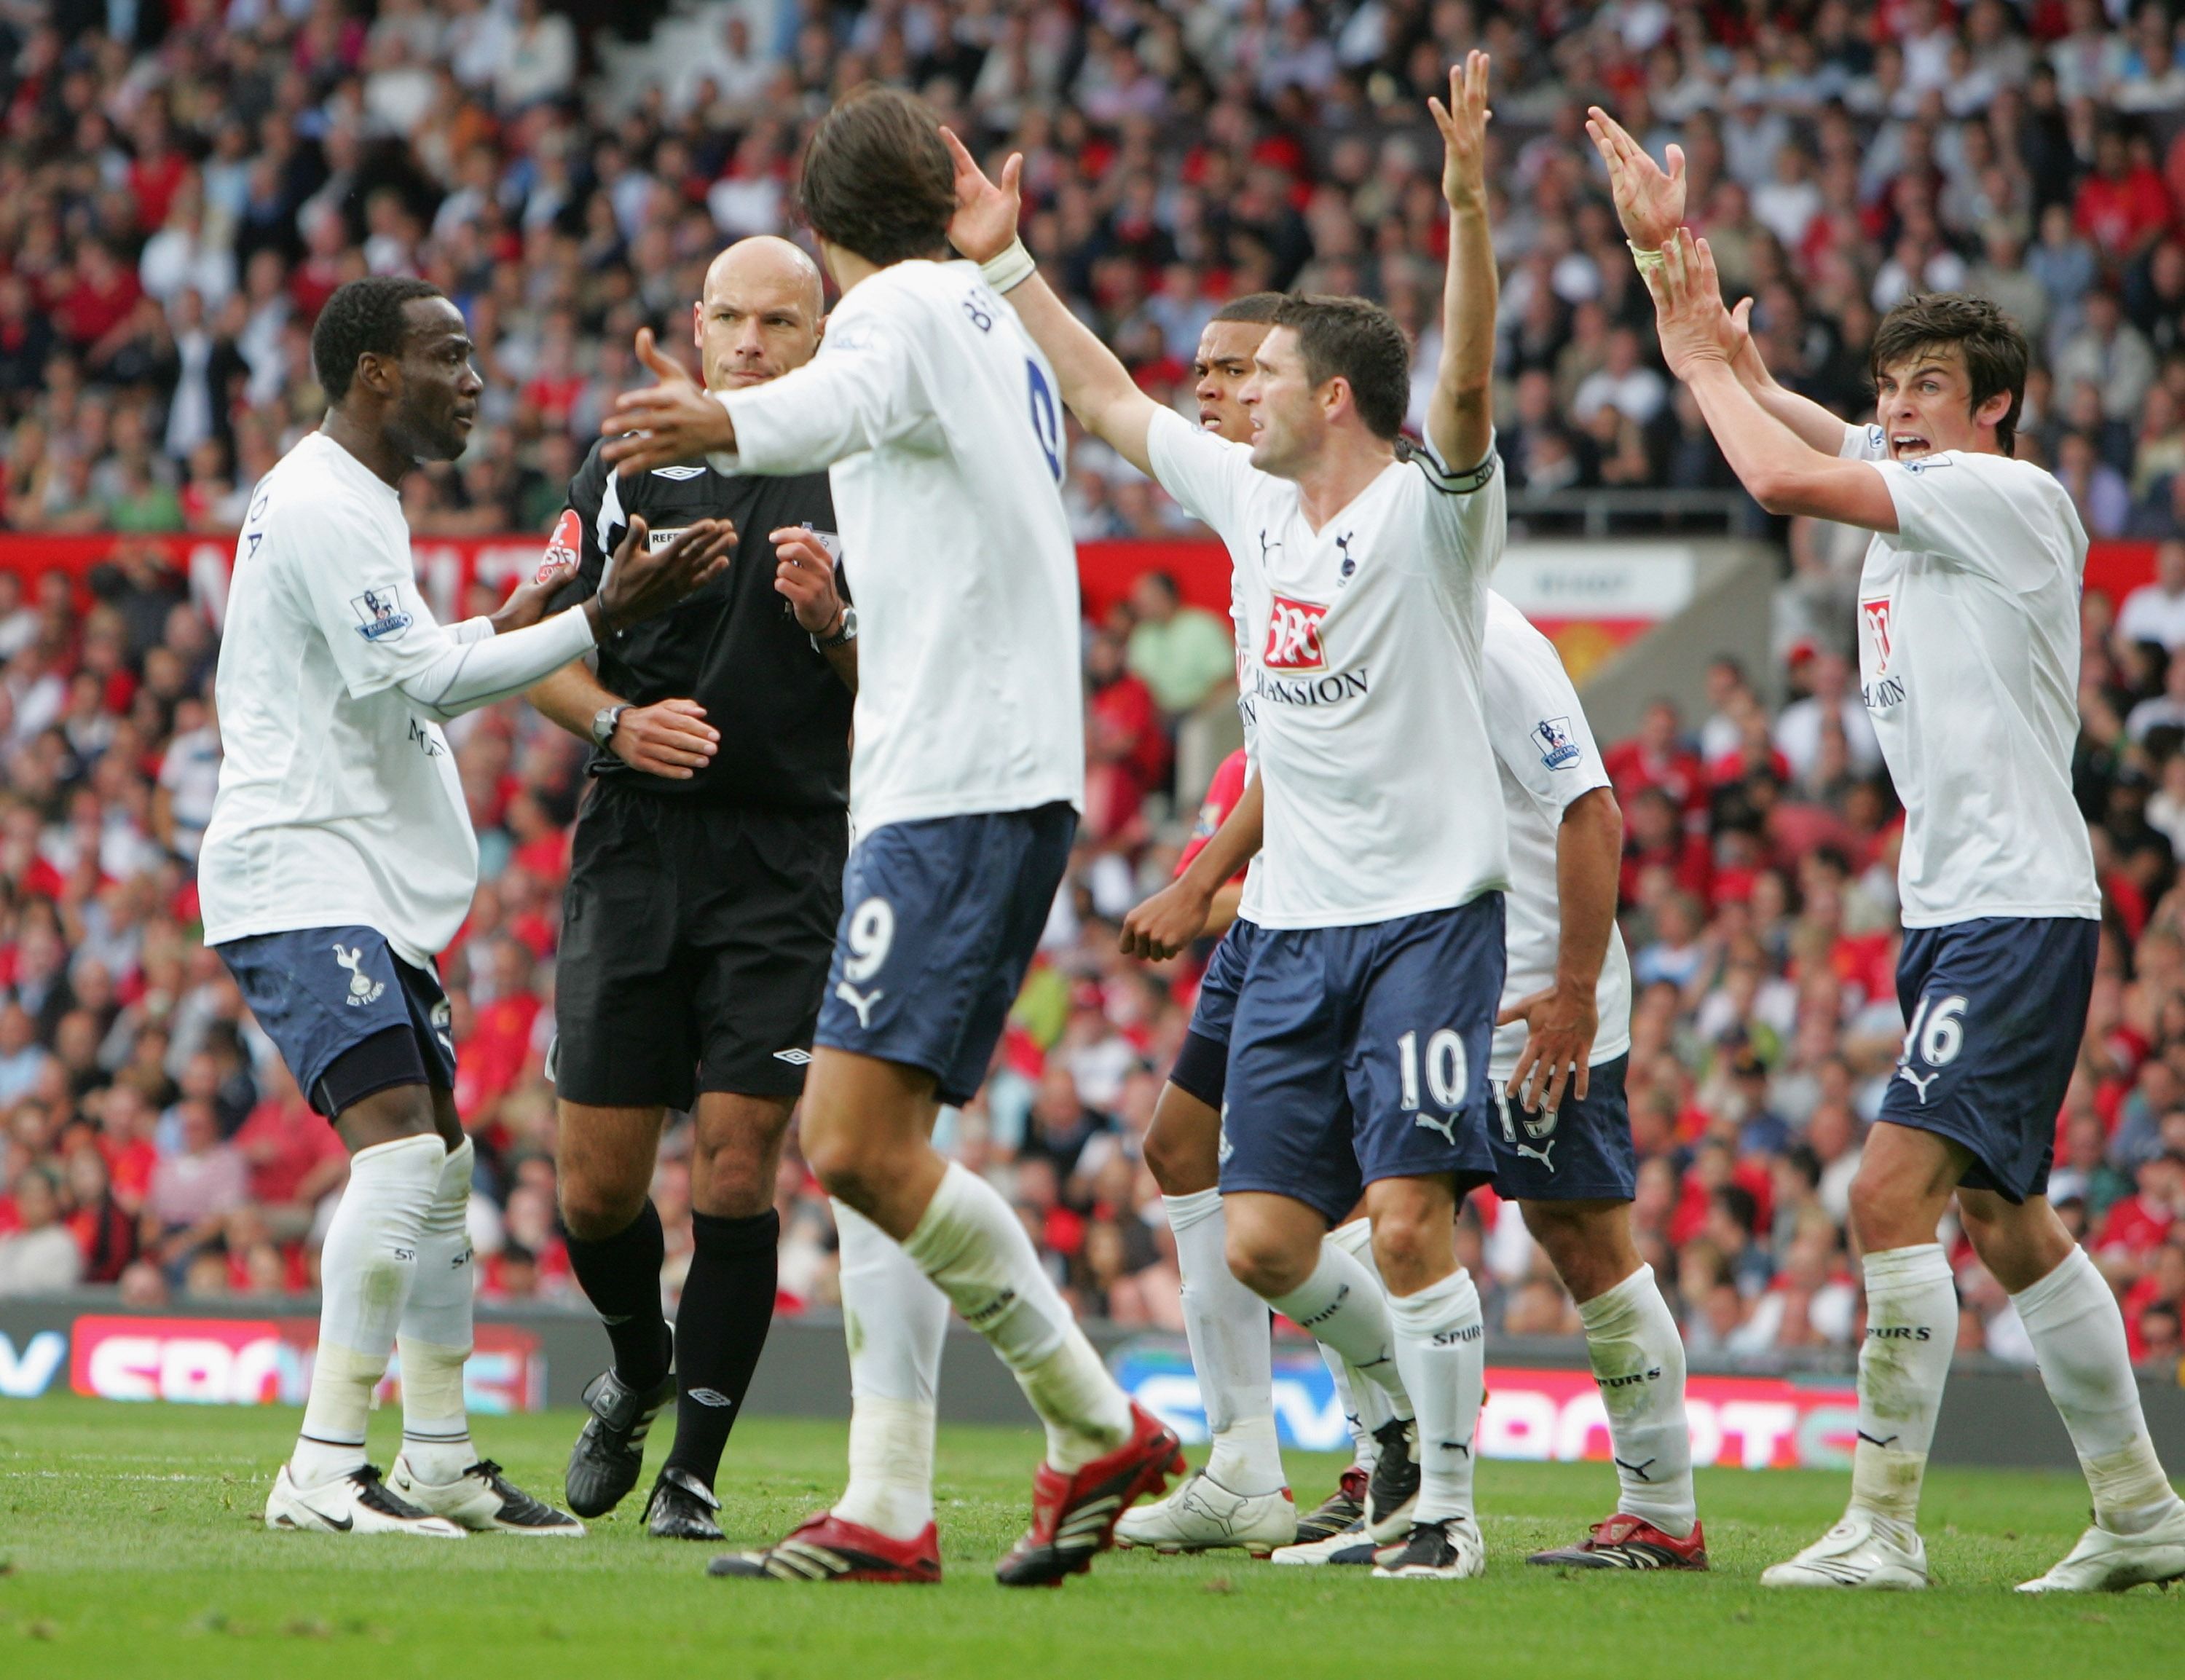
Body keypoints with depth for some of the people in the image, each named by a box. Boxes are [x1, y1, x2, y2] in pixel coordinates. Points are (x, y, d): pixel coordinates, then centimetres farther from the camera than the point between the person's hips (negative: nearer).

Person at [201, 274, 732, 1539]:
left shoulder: (359, 504, 20)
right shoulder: (319, 508, -14)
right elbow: (424, 681, -20)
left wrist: (509, 628, 21)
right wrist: (601, 620, -21)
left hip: (374, 888, 11)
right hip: (301, 879, -11)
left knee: (442, 1165, 12)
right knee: (402, 1152, -21)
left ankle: (442, 1461, 19)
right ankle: (325, 1471, -22)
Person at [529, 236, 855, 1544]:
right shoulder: (629, 474, 9)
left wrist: (834, 624, -13)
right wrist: (619, 720, -10)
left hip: (788, 860, -2)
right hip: (637, 847, 2)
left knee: (738, 1163, -10)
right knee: (597, 1183, 1)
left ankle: (697, 1466, -1)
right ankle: (639, 1373, 32)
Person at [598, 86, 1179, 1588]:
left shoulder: (906, 302, -7)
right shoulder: (1001, 329, 23)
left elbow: (849, 396, -33)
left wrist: (726, 427, -52)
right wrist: (844, 588, 55)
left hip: (955, 785, -10)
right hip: (1009, 774, 10)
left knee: (857, 1142, -15)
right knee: (872, 1142, 8)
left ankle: (1101, 1432, -9)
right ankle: (891, 1509, 4)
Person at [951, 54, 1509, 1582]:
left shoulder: (1427, 510, -8)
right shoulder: (1251, 497, 11)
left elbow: (1467, 384, -27)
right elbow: (1108, 395, 22)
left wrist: (1470, 207, -39)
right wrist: (1006, 260, 23)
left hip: (1429, 910, -7)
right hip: (1294, 925, 7)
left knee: (1409, 1217, -14)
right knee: (1265, 1242, 2)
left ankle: (1447, 1500, -1)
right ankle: (1408, 1399, 27)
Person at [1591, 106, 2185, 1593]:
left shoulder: (2011, 495, -11)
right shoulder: (1901, 481, 13)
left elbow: (1780, 476, -18)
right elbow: (1751, 387, 13)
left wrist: (1708, 365, -2)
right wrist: (1670, 247, 0)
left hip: (2020, 910, -10)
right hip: (1950, 911, 10)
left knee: (1895, 1194, -17)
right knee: (2003, 1218, 13)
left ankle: (1883, 1525, -17)